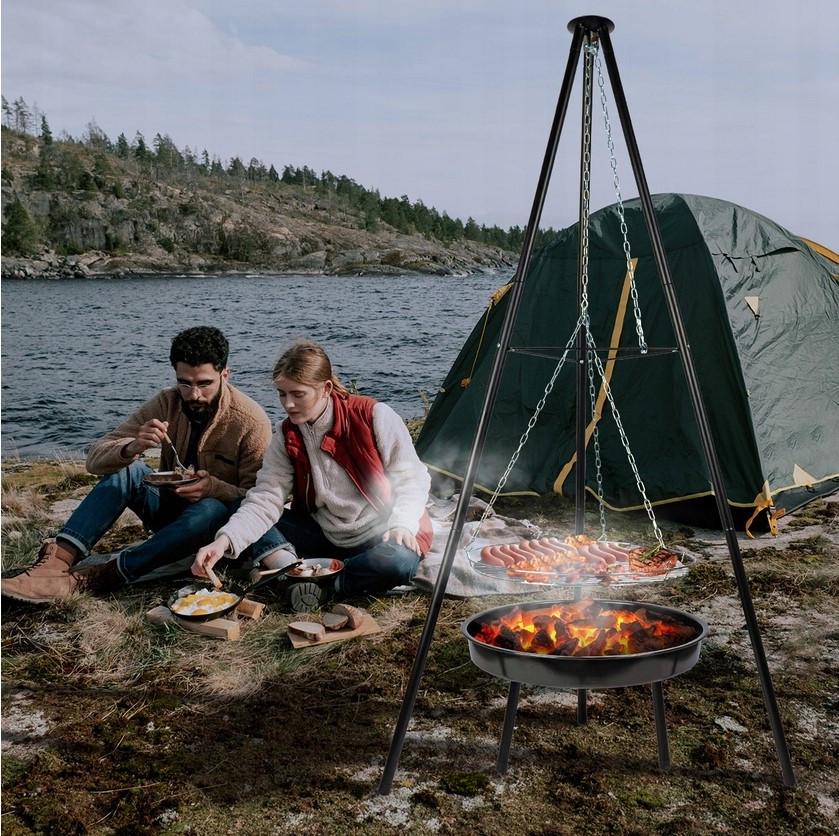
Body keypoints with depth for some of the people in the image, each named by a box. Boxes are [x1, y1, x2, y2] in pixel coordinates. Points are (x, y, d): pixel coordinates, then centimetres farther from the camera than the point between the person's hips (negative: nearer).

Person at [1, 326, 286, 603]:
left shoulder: (251, 421, -19)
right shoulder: (166, 404, -10)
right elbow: (95, 459, -13)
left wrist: (214, 487, -35)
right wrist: (131, 448, -37)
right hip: (169, 506, 3)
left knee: (211, 510, -38)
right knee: (126, 469, -23)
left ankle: (92, 579, -35)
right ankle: (57, 563, -36)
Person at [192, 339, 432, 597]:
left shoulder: (374, 416, -16)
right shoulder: (286, 437, -4)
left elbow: (410, 477, -12)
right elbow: (265, 499, -12)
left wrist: (402, 524, -30)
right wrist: (223, 542, -28)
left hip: (381, 536, -3)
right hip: (325, 536, 4)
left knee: (398, 562, -38)